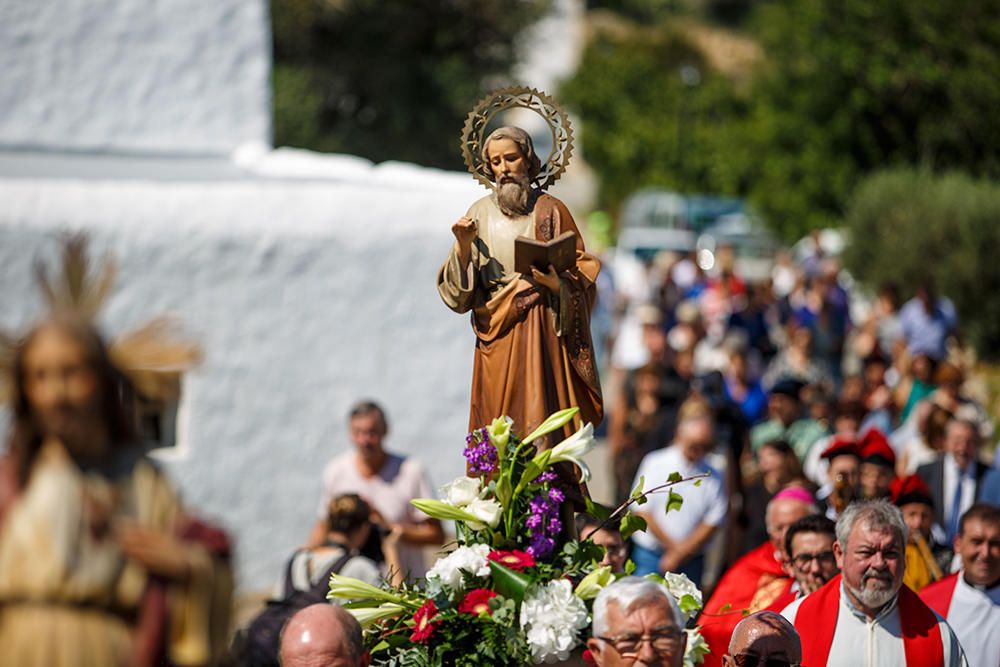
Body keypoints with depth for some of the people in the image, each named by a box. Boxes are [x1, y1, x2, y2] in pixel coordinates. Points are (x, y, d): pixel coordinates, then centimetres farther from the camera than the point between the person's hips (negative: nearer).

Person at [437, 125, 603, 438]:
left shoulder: (550, 210, 3)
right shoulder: (481, 212, 10)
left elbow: (582, 272, 1)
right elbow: (457, 291, 7)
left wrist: (557, 284, -19)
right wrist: (463, 247, -10)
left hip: (541, 333, -3)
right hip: (496, 335, 3)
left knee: (539, 418, -12)